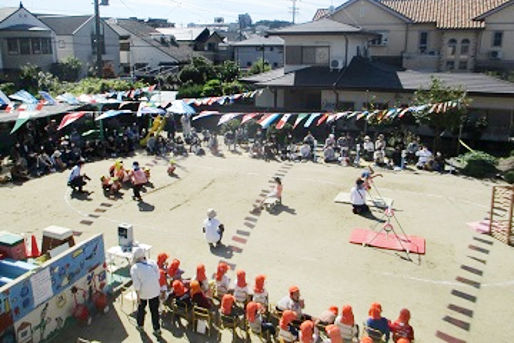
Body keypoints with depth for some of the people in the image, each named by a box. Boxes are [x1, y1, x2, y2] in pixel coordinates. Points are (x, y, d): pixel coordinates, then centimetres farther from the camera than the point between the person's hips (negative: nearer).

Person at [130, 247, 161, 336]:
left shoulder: (134, 268, -12)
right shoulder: (152, 263, -3)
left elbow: (136, 284, -14)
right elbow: (158, 276, -1)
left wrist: (138, 296, -6)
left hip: (143, 292, -2)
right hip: (155, 291, 2)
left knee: (141, 308, 24)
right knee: (154, 310, 15)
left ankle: (140, 325, 43)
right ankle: (157, 329, 22)